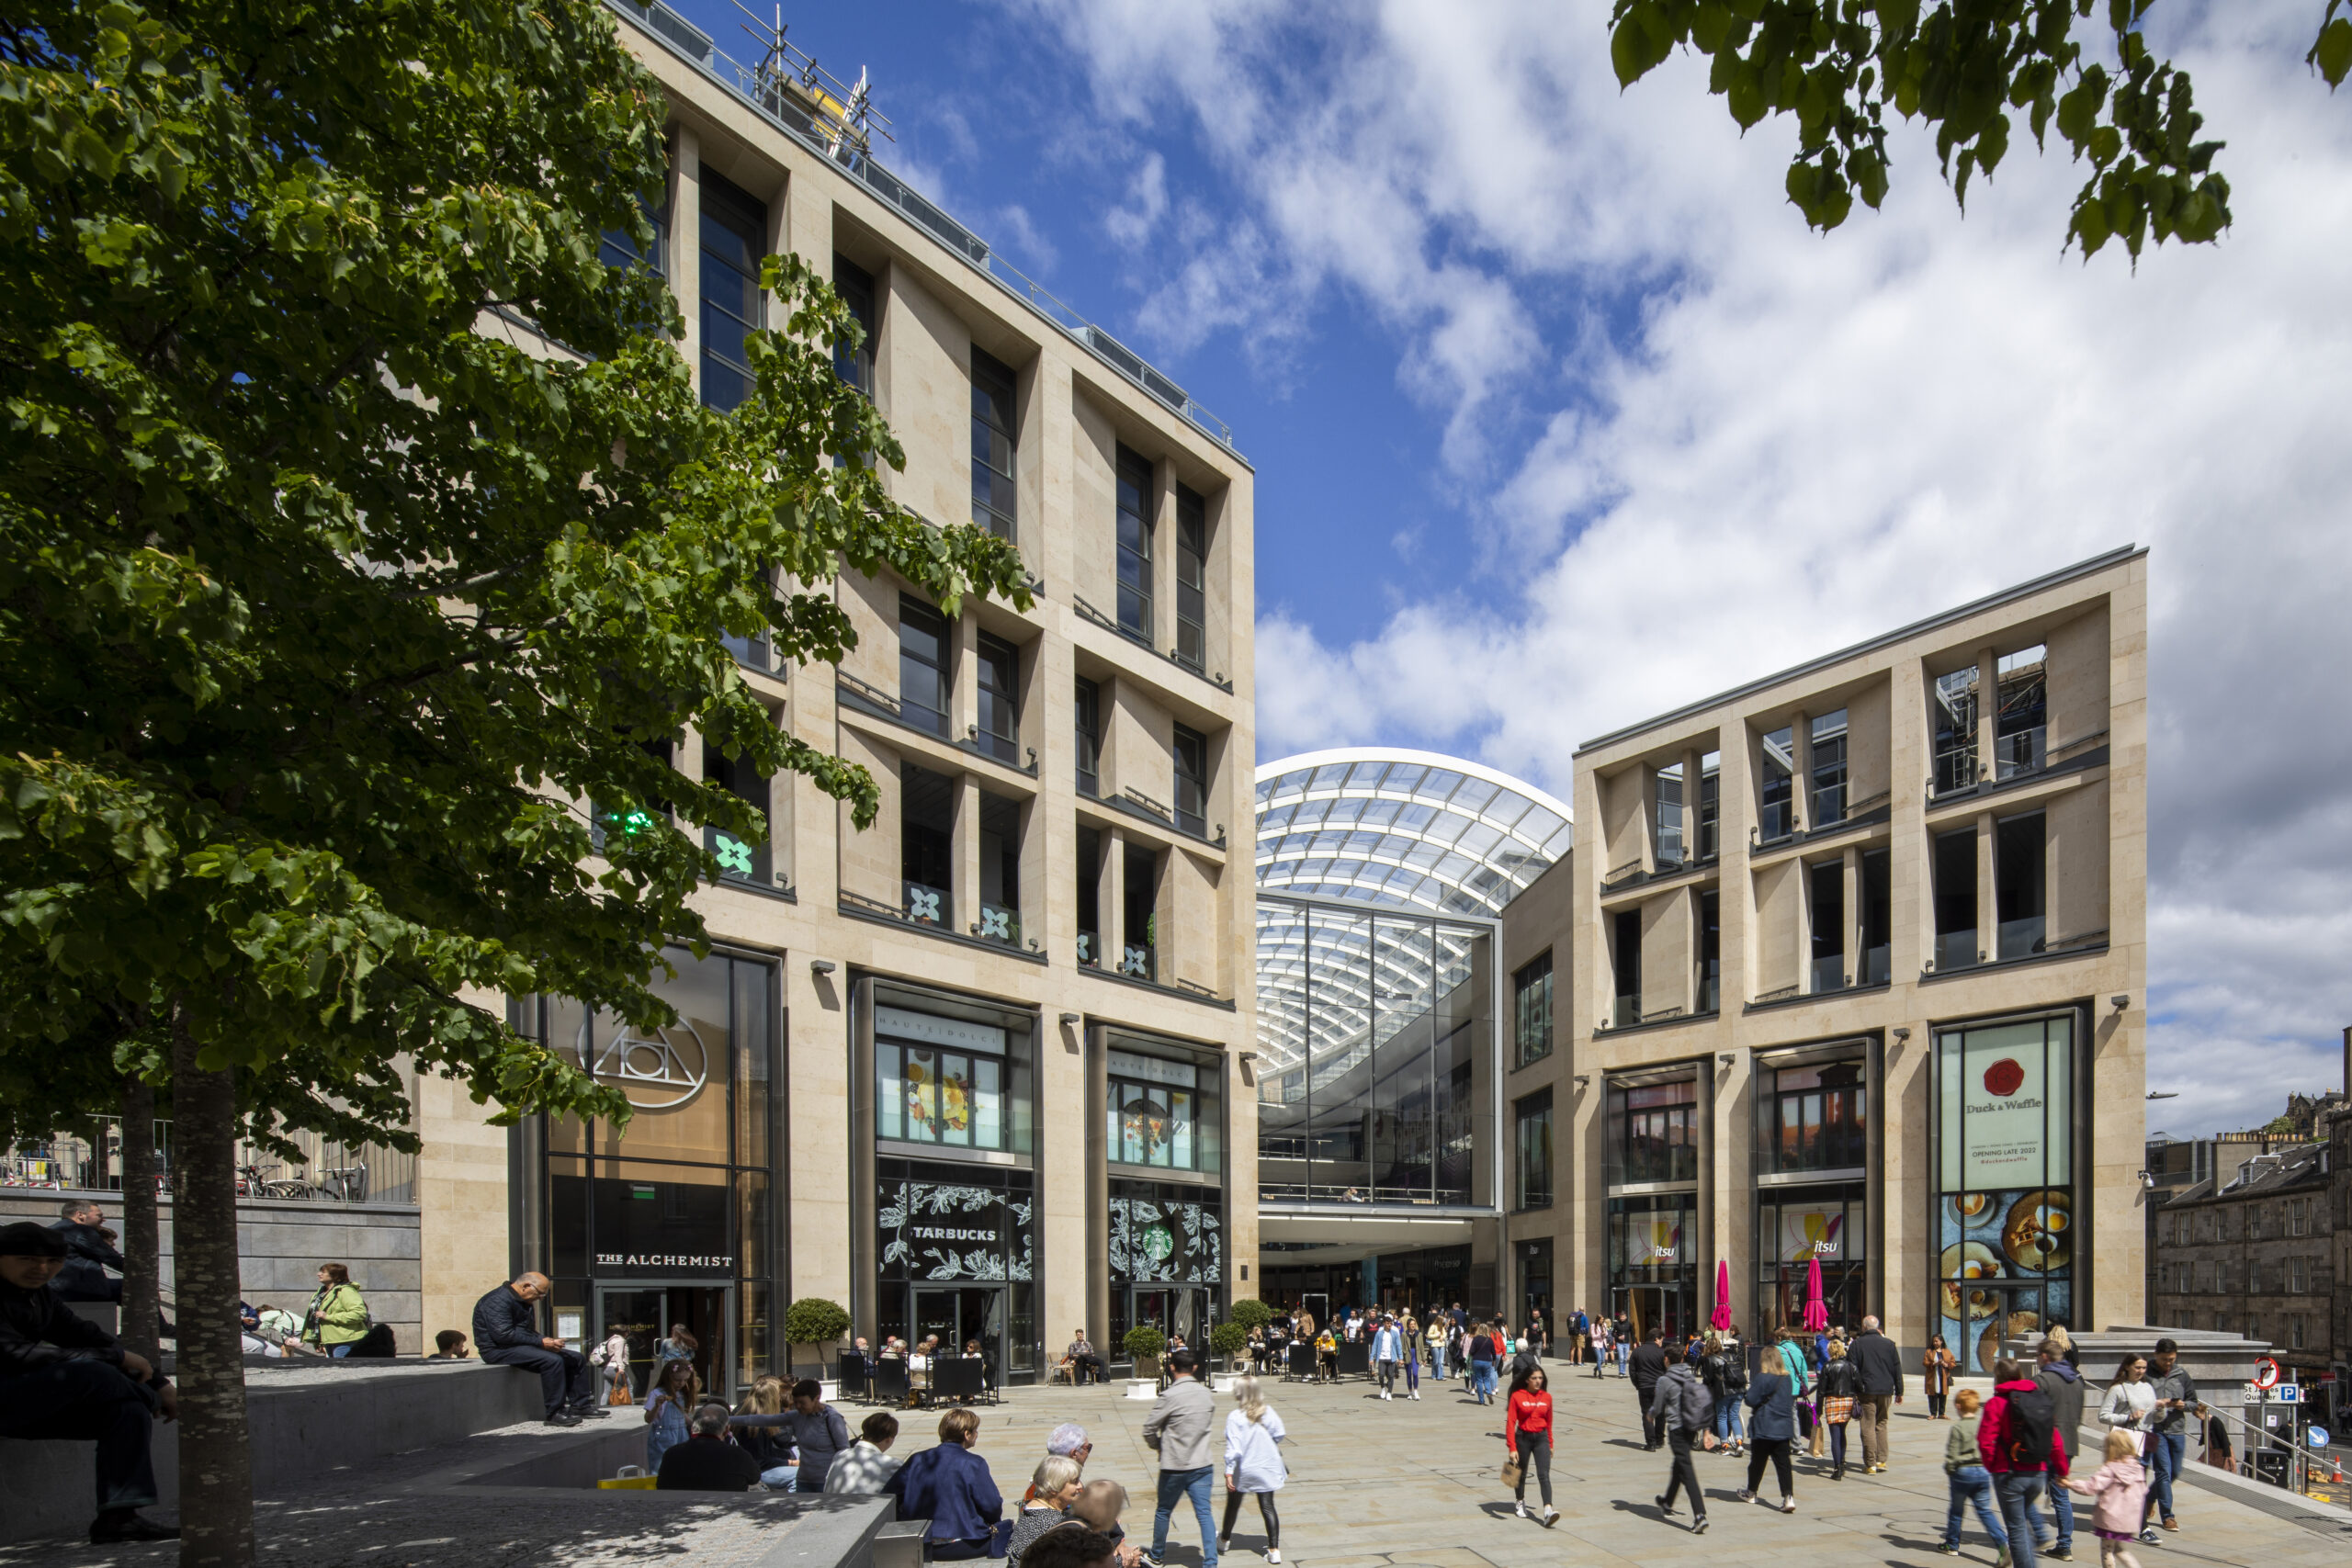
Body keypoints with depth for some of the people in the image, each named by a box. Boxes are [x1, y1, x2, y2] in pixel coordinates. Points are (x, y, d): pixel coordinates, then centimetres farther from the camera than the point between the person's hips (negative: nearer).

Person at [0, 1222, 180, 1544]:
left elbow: (89, 1338, 13)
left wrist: (159, 1383, 4)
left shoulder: (42, 1297, 11)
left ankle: (118, 1515, -20)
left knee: (129, 1411, -9)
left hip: (32, 1408, 9)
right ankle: (152, 1399, 2)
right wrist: (116, 1358, -22)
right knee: (90, 1373, -29)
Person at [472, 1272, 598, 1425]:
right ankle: (555, 1414, -26)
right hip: (499, 1350, -10)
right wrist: (540, 1342, -22)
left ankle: (580, 1406, 8)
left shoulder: (525, 1303, 17)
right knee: (553, 1360, -32)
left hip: (521, 1345, 10)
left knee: (577, 1358, 3)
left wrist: (547, 1340, 0)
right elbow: (503, 1335, -26)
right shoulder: (498, 1300, -16)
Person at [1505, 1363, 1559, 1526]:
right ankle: (1519, 1502, 40)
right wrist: (1512, 1447, -15)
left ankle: (1548, 1510, -24)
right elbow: (1510, 1422, -10)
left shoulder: (1547, 1397, 2)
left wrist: (1550, 1444, 18)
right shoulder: (1517, 1396, -9)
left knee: (1544, 1475, -13)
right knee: (1521, 1473, 16)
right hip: (1523, 1438, -1)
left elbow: (1548, 1422, 13)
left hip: (1541, 1438, 1)